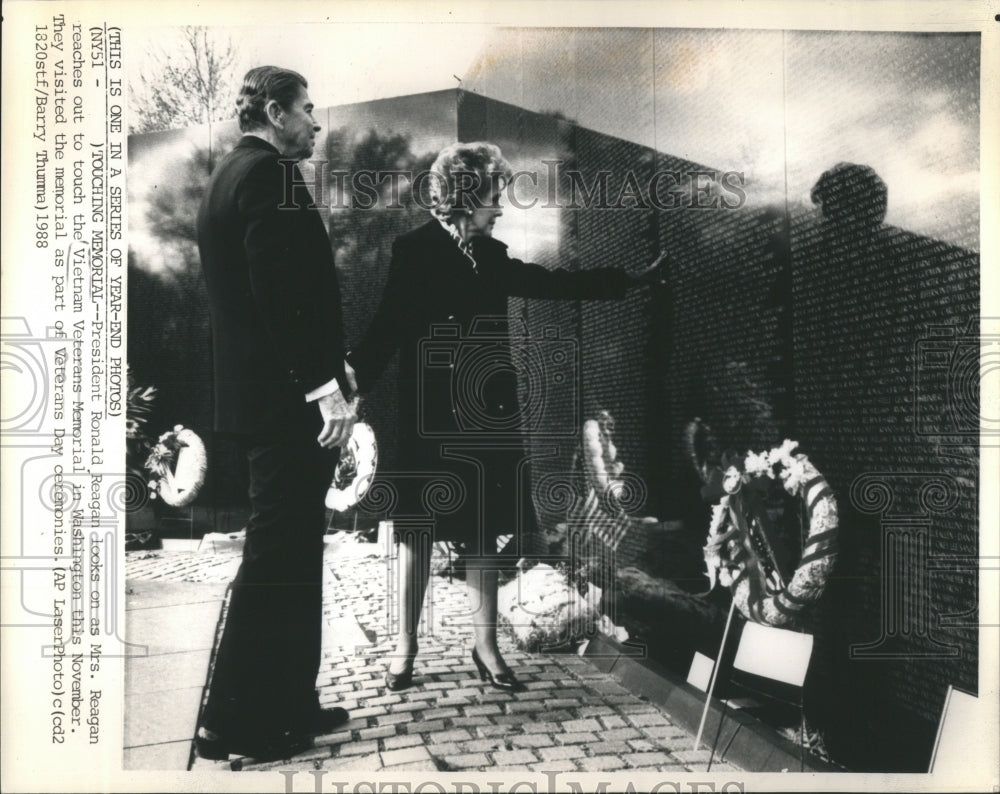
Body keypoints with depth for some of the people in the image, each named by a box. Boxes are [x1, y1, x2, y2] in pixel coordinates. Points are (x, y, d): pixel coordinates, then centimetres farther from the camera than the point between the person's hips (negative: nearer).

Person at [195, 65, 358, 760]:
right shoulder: (270, 174, -13)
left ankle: (288, 704, 25)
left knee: (292, 552, 15)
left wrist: (331, 371, 19)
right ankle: (235, 721, 9)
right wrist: (326, 385, -20)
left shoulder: (232, 174, 19)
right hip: (287, 396, -11)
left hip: (260, 391, 11)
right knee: (278, 555, -2)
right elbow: (284, 293, -22)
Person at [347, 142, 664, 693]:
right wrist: (355, 377, -23)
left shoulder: (491, 256, 11)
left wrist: (630, 280, 20)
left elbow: (554, 284, 18)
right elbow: (387, 328, -8)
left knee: (483, 530, 9)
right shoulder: (414, 251, -4)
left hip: (486, 415, 5)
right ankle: (405, 645, 17)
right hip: (431, 417, -5)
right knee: (418, 529, 4)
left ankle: (486, 645, 20)